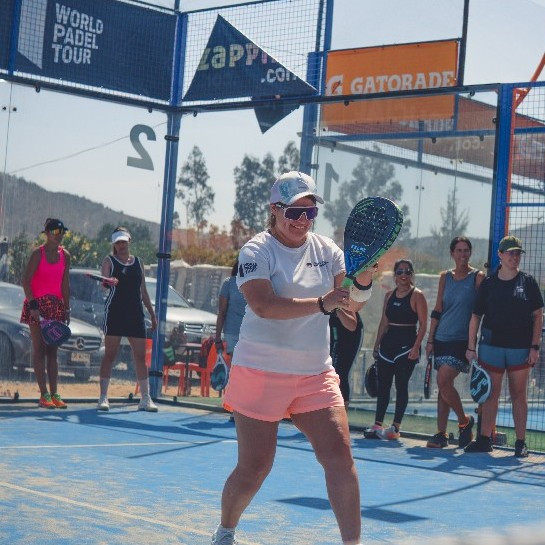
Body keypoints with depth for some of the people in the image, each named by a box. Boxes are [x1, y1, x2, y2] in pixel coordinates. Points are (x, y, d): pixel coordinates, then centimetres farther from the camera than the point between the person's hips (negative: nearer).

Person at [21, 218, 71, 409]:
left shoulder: (65, 256, 7)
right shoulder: (38, 254, -9)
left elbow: (65, 284, 11)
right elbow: (26, 280, -11)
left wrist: (66, 309, 8)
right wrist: (33, 305, -18)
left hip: (56, 306, 5)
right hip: (37, 305, -5)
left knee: (52, 350, 6)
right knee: (39, 349, -3)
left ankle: (54, 393, 7)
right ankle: (43, 395, -3)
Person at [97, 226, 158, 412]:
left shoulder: (138, 262, 15)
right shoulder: (109, 261, 3)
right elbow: (104, 281, -13)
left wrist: (152, 313, 16)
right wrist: (108, 282, -36)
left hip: (135, 313, 4)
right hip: (114, 313, -4)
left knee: (140, 356, 3)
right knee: (110, 355, -3)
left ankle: (145, 398, 8)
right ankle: (103, 397, -1)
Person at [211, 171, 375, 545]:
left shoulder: (325, 249, 7)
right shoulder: (257, 251, -8)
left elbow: (352, 303, 1)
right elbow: (264, 305, -24)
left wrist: (363, 280, -21)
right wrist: (320, 304, -34)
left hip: (316, 374, 4)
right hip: (262, 372, -4)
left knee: (340, 455, -10)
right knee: (254, 469, 3)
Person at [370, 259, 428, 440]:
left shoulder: (417, 296, -5)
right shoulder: (389, 295, 12)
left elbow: (423, 325, -9)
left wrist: (416, 347, -17)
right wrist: (377, 345, 12)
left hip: (406, 346, -6)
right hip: (388, 344, 6)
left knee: (401, 386, -5)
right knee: (383, 385, 6)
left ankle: (395, 427, -4)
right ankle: (378, 424, 11)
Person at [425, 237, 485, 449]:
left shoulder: (478, 277, -2)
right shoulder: (445, 277, 11)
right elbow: (437, 311, 12)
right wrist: (430, 340, 8)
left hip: (462, 339, -5)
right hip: (442, 338, 5)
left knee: (444, 381, -18)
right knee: (443, 385, 6)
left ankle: (464, 420, 3)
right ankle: (441, 434, 11)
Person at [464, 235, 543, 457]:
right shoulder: (488, 283, 5)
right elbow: (476, 316, 7)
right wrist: (471, 346, 2)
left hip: (520, 347, -1)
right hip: (491, 345, 1)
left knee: (519, 394, 3)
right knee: (491, 393, 5)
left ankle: (521, 442, 7)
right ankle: (484, 439, 10)